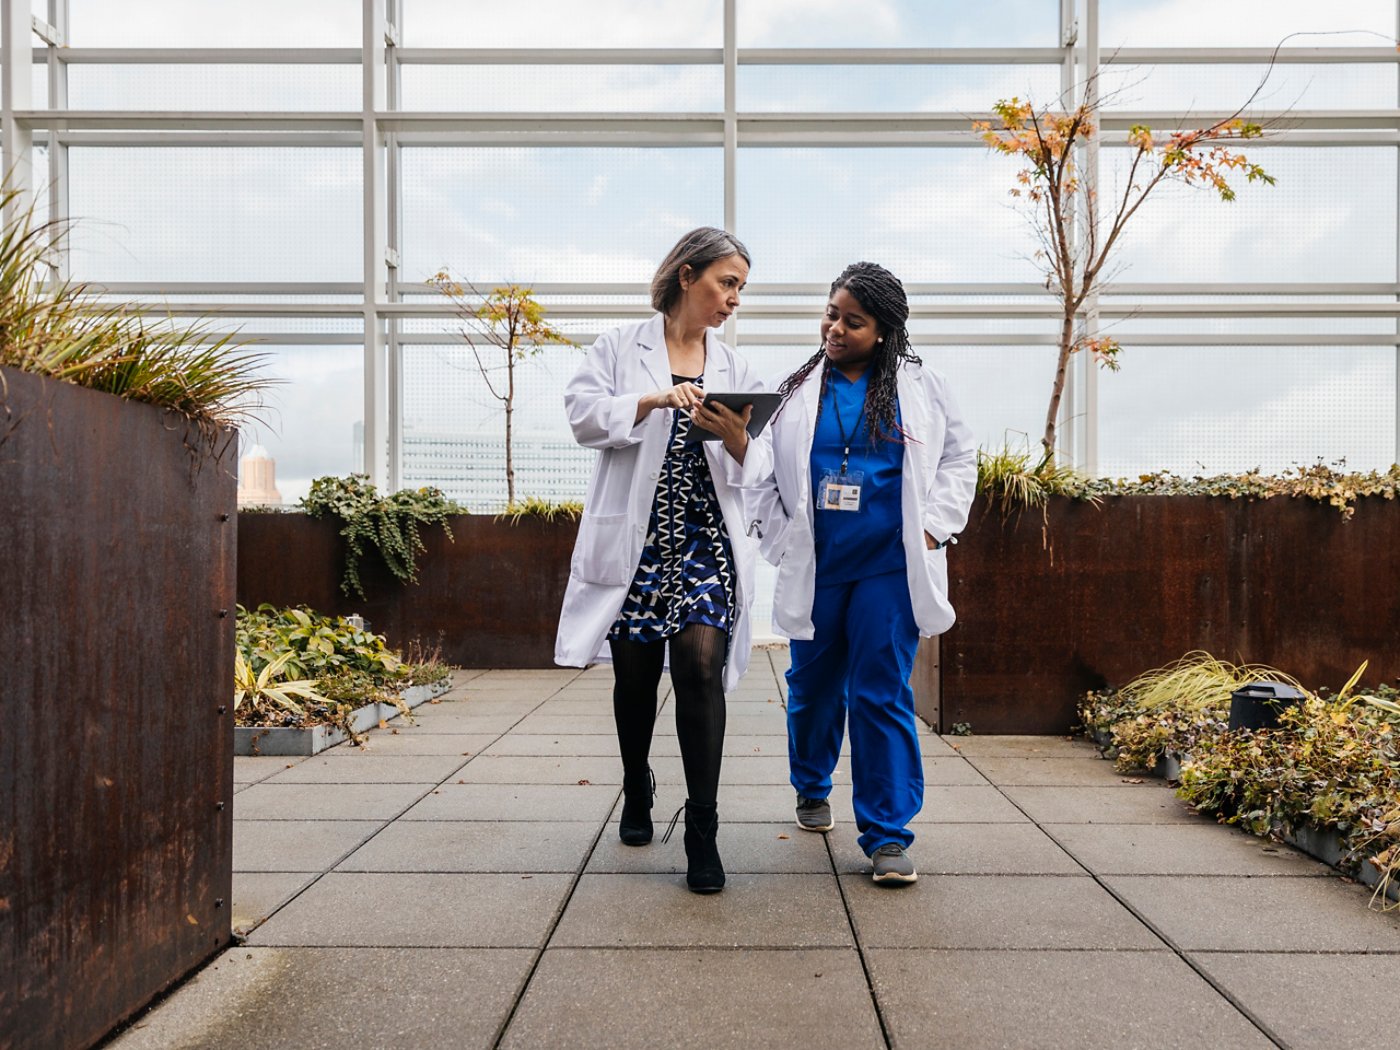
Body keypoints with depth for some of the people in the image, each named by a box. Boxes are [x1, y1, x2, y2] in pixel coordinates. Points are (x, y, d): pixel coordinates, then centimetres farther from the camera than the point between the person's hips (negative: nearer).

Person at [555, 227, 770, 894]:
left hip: (706, 539, 1)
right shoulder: (622, 347, 6)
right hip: (635, 539, -1)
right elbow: (583, 414, -7)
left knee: (701, 667, -14)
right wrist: (652, 400, -21)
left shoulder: (734, 369, 14)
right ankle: (637, 794, 33)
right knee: (635, 675, 8)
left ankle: (702, 828, -5)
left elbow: (758, 465, 8)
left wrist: (738, 441, -14)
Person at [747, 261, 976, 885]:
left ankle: (887, 835, 5)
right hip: (815, 569, 2)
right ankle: (811, 788, 39)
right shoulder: (797, 390, 5)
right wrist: (782, 540, 1)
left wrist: (931, 529, 1)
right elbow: (762, 471, 10)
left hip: (889, 568, -1)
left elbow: (959, 458, 11)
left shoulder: (919, 386, 4)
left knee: (882, 695, -3)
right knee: (813, 686, 13)